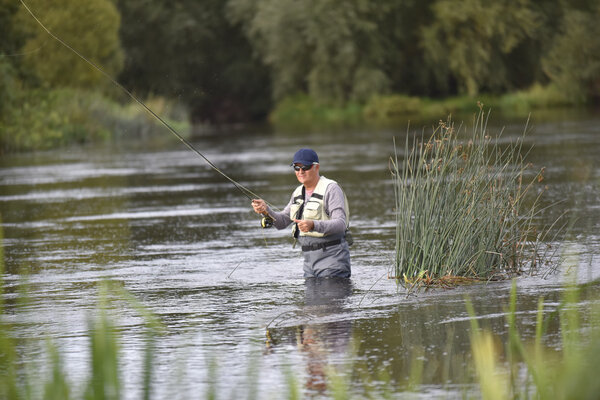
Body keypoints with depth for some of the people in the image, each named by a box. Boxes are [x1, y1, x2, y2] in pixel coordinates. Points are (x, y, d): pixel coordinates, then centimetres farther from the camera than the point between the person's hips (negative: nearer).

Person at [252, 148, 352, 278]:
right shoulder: (299, 192, 15)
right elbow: (282, 221, 13)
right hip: (310, 261, 7)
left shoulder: (331, 189, -9)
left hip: (332, 258, -7)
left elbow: (341, 224, -20)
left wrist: (313, 225, -35)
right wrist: (266, 210, -7)